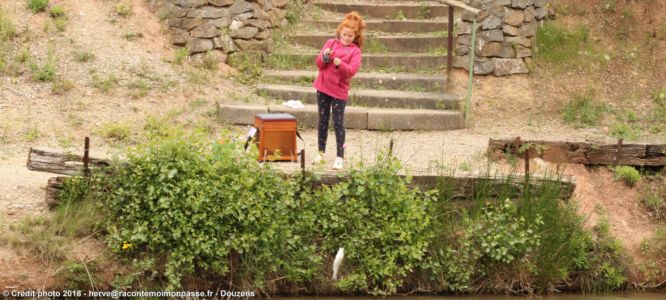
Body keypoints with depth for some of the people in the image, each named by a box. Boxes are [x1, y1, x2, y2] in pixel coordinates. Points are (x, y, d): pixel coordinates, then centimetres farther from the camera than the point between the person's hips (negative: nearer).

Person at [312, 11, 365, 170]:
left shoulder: (355, 50, -2)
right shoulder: (330, 43, 6)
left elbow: (352, 70, -15)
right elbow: (319, 63, 4)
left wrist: (340, 64, -31)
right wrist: (324, 57, -17)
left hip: (339, 90, -3)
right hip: (323, 87, 3)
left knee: (338, 123, -4)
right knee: (322, 121, 11)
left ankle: (340, 157, 1)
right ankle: (321, 153, 22)